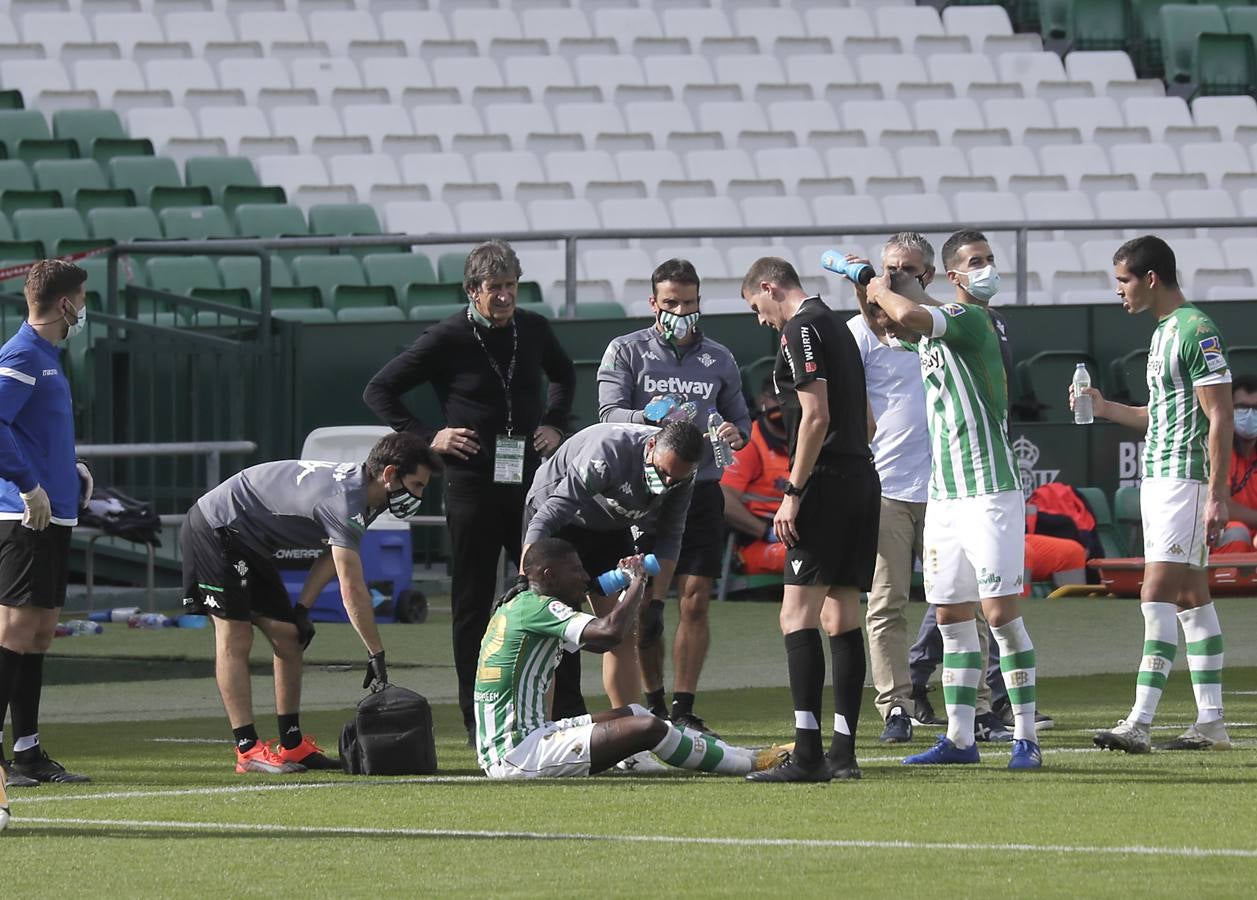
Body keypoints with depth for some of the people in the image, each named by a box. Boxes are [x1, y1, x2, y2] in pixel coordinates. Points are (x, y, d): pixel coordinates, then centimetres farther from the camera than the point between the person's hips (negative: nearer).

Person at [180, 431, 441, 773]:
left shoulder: (361, 490, 2)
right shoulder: (344, 501, -30)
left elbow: (332, 558, 10)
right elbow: (352, 587, -31)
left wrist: (302, 609, -2)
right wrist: (377, 654, -27)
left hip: (248, 545, 10)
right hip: (214, 530, -10)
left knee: (288, 636, 6)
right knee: (235, 639, -13)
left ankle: (293, 745, 9)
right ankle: (248, 750, -15)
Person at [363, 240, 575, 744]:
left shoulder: (533, 331, 8)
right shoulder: (448, 339, -5)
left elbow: (564, 375, 31)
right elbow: (379, 391, 0)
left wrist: (554, 424, 15)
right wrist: (426, 437, -6)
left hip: (529, 480, 4)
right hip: (471, 487, -4)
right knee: (472, 603, 1)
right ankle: (476, 717, 5)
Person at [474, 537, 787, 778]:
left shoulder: (522, 606, 18)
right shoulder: (535, 608, -13)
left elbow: (601, 642, 28)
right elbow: (611, 632, -25)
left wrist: (630, 589, 18)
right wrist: (638, 581, -9)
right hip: (516, 754, -11)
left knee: (633, 714, 15)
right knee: (648, 729, -14)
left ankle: (742, 755, 15)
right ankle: (753, 764, -4)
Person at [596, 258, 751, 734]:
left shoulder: (719, 359, 15)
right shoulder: (626, 351, 4)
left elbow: (738, 416, 21)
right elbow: (610, 414, -7)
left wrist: (736, 434, -4)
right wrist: (651, 417, -27)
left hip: (701, 491, 2)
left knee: (695, 602, -2)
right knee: (646, 602, -1)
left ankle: (684, 709, 4)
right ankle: (653, 705, 8)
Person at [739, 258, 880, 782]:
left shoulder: (802, 329, -8)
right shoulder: (836, 326, 20)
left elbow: (816, 416, -17)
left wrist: (793, 492, -15)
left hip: (827, 481, -10)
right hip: (862, 478, 10)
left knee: (798, 615, -12)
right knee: (841, 617, 9)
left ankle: (808, 754, -19)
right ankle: (843, 752, 8)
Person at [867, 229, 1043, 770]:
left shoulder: (971, 319, -11)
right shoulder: (935, 324, 12)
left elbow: (907, 314, -28)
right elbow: (890, 322, 30)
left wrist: (881, 291, -7)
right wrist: (869, 287, 9)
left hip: (989, 492, -8)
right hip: (943, 496, 8)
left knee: (1000, 612, -10)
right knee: (951, 617, 10)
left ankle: (1025, 738, -5)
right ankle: (960, 738, 15)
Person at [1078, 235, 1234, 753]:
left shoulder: (1197, 332, -13)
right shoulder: (1163, 333, 16)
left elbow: (1220, 417, -17)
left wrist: (1216, 496, -20)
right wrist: (1105, 409, 17)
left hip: (1184, 480, -10)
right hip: (1159, 479, 10)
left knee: (1157, 594, -14)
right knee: (1191, 598, 9)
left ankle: (1139, 724, -18)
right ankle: (1211, 723, 11)